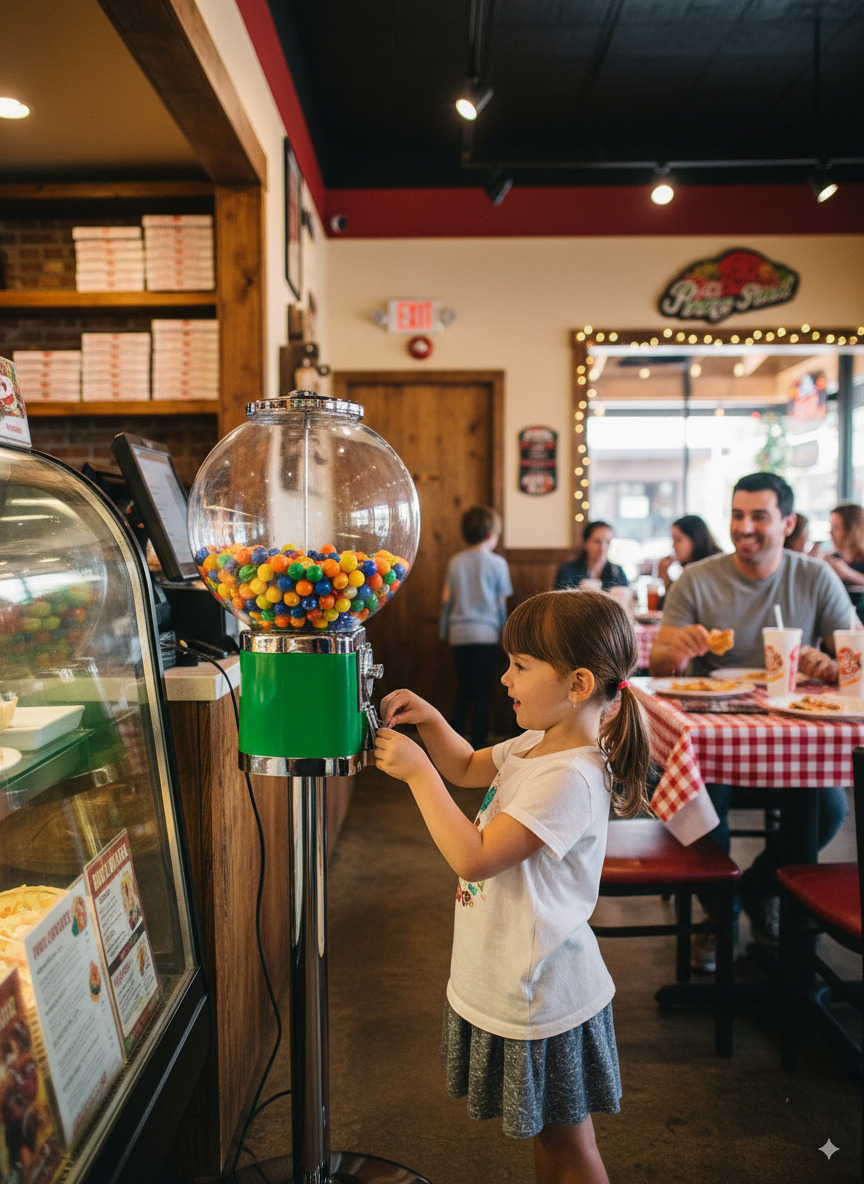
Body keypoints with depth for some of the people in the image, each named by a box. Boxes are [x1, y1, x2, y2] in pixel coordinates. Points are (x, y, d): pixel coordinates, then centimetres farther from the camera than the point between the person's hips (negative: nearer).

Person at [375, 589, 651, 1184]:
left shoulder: (569, 778, -29)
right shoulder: (538, 744, 1)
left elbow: (474, 857, -30)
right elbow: (468, 767, 18)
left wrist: (418, 772, -24)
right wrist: (430, 721, 0)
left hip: (540, 997, -9)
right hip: (525, 985, 9)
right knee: (545, 1131, 26)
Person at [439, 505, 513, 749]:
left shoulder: (455, 562, 4)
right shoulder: (497, 563, -5)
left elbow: (446, 599, 6)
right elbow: (501, 603, -1)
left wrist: (444, 631, 15)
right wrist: (504, 633, 9)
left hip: (459, 634, 3)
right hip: (486, 633, -3)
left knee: (463, 689, 15)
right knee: (482, 690, 4)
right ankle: (478, 742, 6)